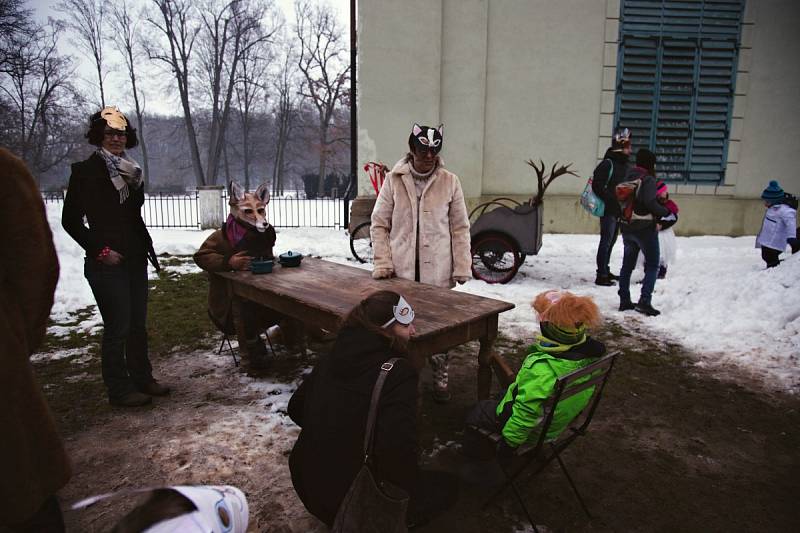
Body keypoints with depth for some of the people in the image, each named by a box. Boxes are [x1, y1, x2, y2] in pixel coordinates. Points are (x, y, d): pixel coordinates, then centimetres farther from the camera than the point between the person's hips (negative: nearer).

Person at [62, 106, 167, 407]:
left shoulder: (130, 170, 11)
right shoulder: (85, 171, -5)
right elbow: (71, 220, -5)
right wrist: (100, 250, -10)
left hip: (136, 259, 6)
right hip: (107, 262, -6)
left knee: (138, 323, 12)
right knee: (117, 326, -1)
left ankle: (142, 379, 25)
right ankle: (119, 390, 12)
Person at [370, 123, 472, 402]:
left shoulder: (450, 182, 1)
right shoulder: (394, 180, 1)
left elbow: (460, 228, 4)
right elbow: (379, 224, 4)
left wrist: (462, 267, -1)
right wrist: (383, 262, -4)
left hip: (438, 273, 0)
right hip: (401, 273, 0)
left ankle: (440, 379, 26)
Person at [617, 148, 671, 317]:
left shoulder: (628, 178, 7)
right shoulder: (648, 180, -13)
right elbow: (650, 203, -23)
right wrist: (665, 212, -9)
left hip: (626, 227, 7)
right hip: (645, 228, -7)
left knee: (627, 264, 15)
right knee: (652, 265, 3)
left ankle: (624, 300, 19)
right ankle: (644, 301, -7)